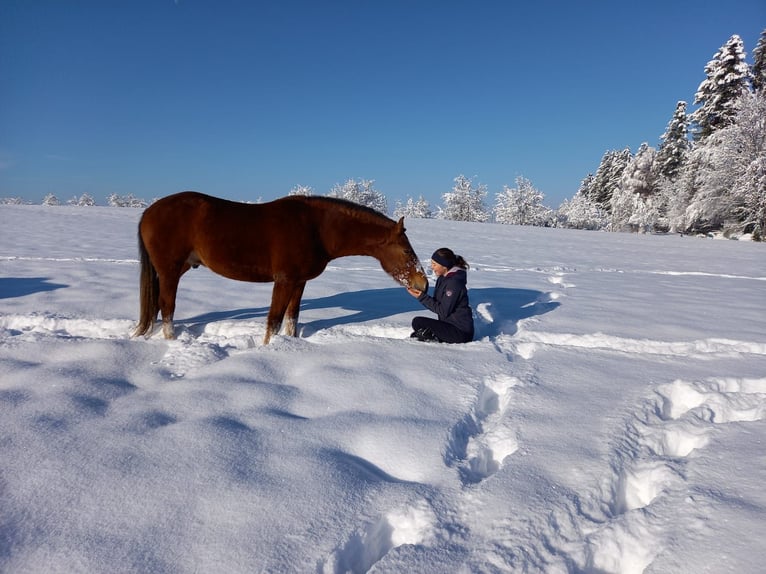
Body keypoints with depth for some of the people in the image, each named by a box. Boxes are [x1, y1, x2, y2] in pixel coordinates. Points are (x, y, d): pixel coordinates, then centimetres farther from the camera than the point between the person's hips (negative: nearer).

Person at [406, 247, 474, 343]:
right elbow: (436, 303, 9)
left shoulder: (454, 283, -21)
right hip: (449, 324, 10)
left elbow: (443, 311, -21)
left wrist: (422, 297, -18)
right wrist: (421, 294, -6)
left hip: (460, 332, -10)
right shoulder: (442, 278, 8)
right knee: (415, 334, 9)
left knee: (417, 322, -19)